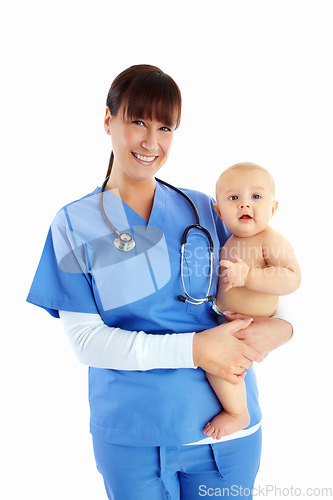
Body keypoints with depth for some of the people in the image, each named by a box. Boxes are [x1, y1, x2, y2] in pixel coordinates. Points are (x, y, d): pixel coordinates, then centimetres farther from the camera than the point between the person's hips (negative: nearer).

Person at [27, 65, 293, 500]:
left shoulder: (203, 209, 2)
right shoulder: (75, 224, -4)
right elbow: (86, 340, -10)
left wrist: (280, 325, -16)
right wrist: (193, 349, -20)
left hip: (227, 423, 2)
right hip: (130, 434, -1)